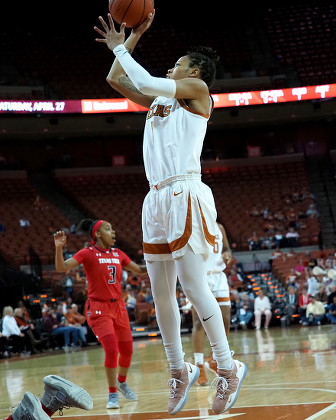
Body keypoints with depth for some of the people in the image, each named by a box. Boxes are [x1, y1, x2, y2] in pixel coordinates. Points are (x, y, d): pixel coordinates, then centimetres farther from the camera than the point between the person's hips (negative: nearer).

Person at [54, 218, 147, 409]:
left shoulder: (118, 253, 7)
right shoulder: (88, 253, -8)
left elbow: (139, 270, 18)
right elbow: (62, 267, -19)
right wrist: (59, 248, -35)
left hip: (118, 306, 6)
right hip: (99, 308, -6)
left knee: (127, 350, 11)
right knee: (112, 350, -17)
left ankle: (122, 382, 40)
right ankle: (113, 394, -1)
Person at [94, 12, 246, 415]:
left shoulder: (198, 89, 3)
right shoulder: (159, 101, 24)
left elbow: (145, 82, -8)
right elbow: (115, 80, 26)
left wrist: (120, 48, 6)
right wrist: (134, 34, 24)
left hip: (185, 194, -8)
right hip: (157, 198, 8)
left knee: (193, 286, -11)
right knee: (161, 292, 7)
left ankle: (228, 368, -2)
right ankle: (179, 371, 17)